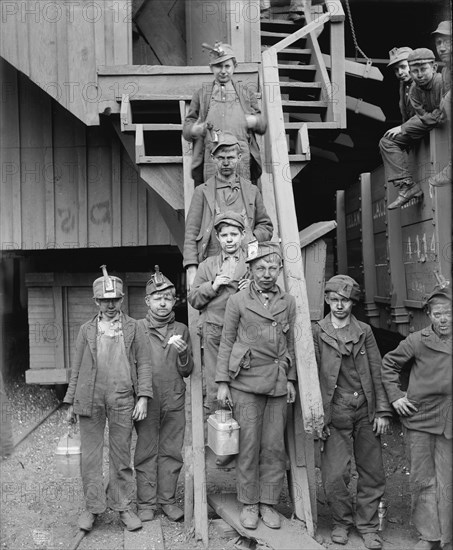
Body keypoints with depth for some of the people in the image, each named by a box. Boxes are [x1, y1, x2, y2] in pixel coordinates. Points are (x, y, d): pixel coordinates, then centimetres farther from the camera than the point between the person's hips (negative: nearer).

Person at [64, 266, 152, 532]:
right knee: (91, 455, 6)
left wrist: (143, 397, -6)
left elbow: (143, 363, 3)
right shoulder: (87, 330, 11)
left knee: (121, 455, 6)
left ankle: (123, 506, 18)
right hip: (90, 398, 1)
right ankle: (93, 507, 18)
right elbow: (77, 368, 12)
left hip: (122, 400, -1)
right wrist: (71, 402, 9)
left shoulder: (134, 328, 7)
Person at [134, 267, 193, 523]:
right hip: (146, 399, -2)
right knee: (146, 452, 4)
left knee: (171, 451, 7)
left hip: (174, 401, 2)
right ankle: (146, 503, 15)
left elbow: (187, 371, 6)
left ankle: (168, 499, 19)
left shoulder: (182, 330, 7)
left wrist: (183, 352, -13)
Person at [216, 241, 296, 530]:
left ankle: (269, 503, 17)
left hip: (278, 384, 3)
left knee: (274, 446, 4)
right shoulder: (238, 301, 1)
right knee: (249, 445, 0)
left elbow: (291, 343, 14)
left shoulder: (289, 302, 9)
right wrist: (222, 382, -2)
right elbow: (227, 342, 2)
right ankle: (249, 504, 14)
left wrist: (291, 379, 9)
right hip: (246, 382, -2)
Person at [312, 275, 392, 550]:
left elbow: (377, 372, 6)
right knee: (335, 476, -1)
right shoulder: (317, 332, -1)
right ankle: (342, 522, 23)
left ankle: (368, 526, 27)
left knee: (373, 473, 9)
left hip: (365, 410, 3)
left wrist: (382, 411, 1)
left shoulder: (364, 331, 6)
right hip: (335, 412, -2)